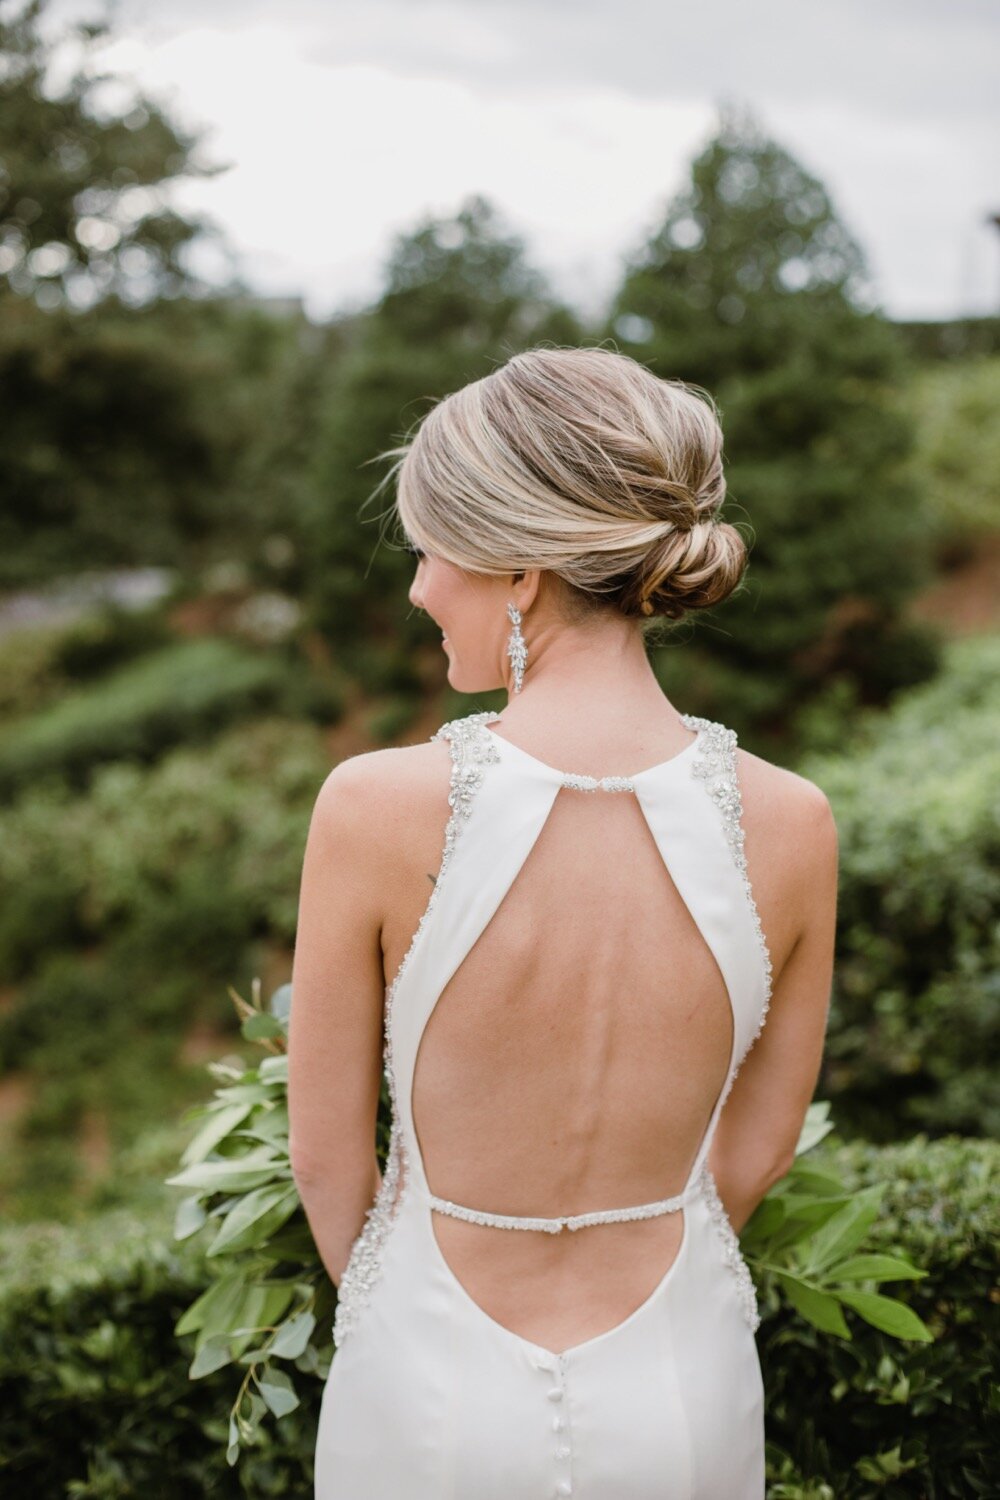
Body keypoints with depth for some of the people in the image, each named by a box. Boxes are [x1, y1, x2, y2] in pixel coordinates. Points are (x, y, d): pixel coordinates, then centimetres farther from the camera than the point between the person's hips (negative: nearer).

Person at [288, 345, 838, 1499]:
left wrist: (395, 1325, 9)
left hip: (433, 1403, -1)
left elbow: (327, 1153, -11)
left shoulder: (376, 809, -25)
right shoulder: (789, 827, -18)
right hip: (685, 1400, 2)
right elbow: (757, 1154, -3)